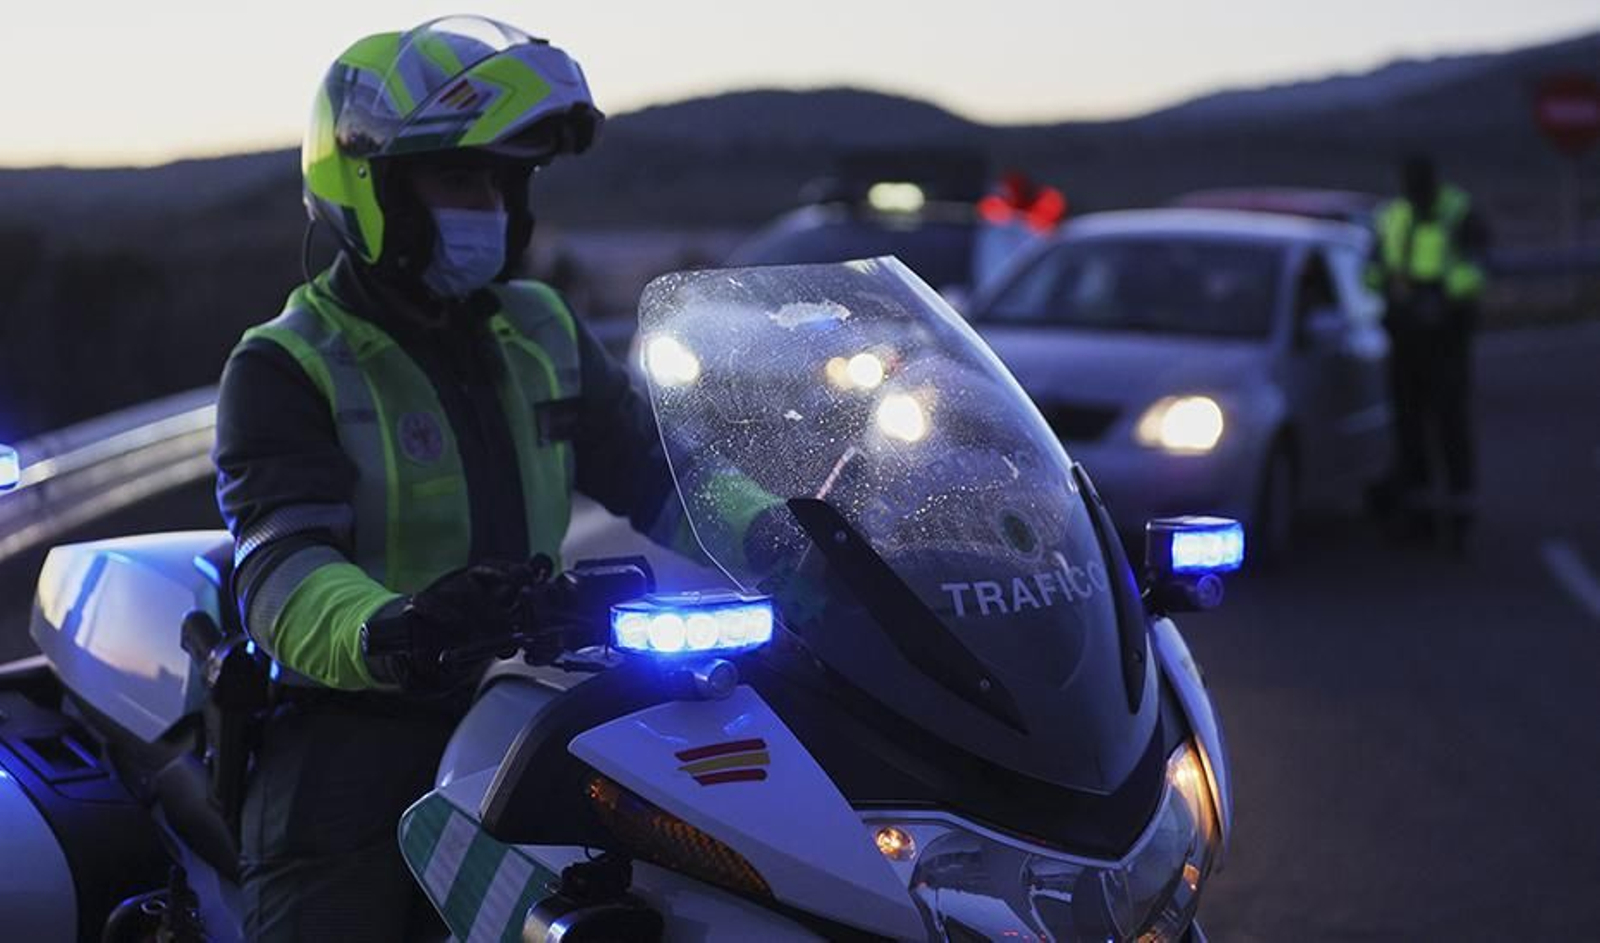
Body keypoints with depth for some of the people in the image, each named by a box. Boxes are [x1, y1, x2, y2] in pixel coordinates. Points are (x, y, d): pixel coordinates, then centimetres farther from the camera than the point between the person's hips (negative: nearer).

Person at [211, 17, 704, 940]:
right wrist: (383, 632, -40)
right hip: (354, 730, -5)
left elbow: (657, 472, 15)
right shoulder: (284, 370, -5)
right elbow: (282, 562, -18)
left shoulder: (544, 338, 15)